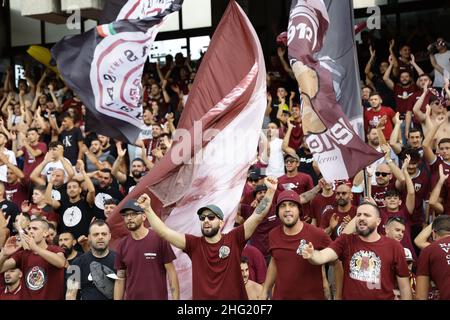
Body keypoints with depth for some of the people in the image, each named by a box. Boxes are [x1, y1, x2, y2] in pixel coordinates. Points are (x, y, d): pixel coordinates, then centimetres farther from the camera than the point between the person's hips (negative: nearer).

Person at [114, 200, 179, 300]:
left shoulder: (159, 239, -9)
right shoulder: (122, 246, 2)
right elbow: (120, 280, 7)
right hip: (131, 297, 3)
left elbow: (171, 272, -7)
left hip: (158, 298, -3)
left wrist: (176, 299, -11)